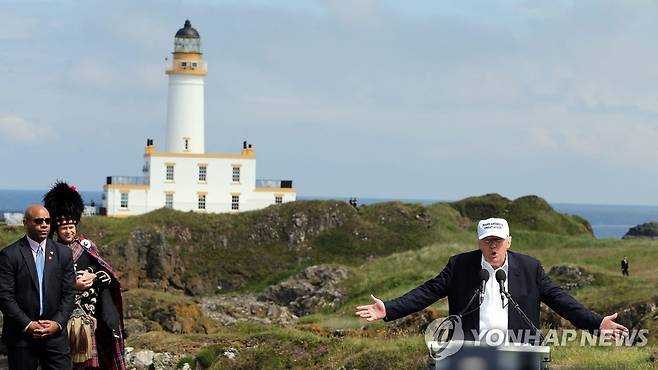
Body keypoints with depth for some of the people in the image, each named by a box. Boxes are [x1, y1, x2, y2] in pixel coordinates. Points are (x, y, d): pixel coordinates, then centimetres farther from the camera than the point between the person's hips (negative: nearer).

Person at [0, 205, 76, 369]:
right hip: (20, 335, -2)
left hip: (55, 333, 2)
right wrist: (27, 325, -13)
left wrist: (58, 323, -7)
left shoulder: (63, 253, 8)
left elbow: (69, 293, 6)